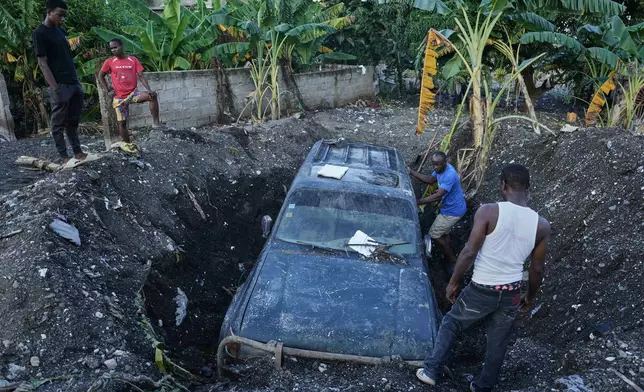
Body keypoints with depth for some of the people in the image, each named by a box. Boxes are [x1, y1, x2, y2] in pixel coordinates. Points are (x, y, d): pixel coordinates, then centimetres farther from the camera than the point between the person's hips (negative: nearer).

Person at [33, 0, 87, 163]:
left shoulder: (61, 31, 15)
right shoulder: (39, 33, -8)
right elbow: (42, 63, -12)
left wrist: (78, 81, 16)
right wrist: (55, 88, -19)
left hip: (74, 83, 8)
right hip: (60, 86, -7)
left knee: (73, 121, 13)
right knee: (59, 124, 1)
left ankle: (78, 152, 20)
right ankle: (64, 156, 6)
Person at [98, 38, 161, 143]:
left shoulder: (133, 60, 0)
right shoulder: (109, 62, 0)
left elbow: (141, 76, -4)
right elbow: (100, 76, 11)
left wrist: (149, 89, -18)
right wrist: (108, 91, 1)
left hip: (133, 93, 0)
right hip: (119, 97, 0)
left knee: (152, 95, -27)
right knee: (122, 123, 1)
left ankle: (155, 122, -22)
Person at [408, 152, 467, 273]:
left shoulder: (449, 175, -32)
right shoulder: (441, 169, -2)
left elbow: (438, 196, -37)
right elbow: (430, 180, 12)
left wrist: (417, 202, -39)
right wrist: (411, 172, 3)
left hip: (453, 211, -10)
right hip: (451, 208, 10)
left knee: (434, 234, -2)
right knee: (443, 233, 21)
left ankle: (452, 261, 12)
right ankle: (450, 259, 36)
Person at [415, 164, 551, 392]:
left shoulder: (489, 212, -19)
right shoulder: (542, 225, -6)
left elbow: (469, 253, -19)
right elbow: (537, 269, 2)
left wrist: (454, 282, -4)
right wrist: (530, 297, 19)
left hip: (482, 290, -3)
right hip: (511, 293, 4)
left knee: (450, 324, 20)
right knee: (498, 343, 21)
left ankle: (430, 371, 26)